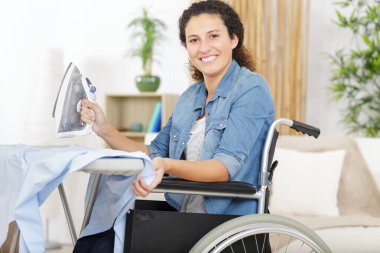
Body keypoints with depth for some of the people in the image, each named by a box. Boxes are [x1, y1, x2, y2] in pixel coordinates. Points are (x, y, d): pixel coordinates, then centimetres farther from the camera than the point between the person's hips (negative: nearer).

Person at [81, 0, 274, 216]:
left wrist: (167, 165, -37)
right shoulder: (190, 97, 14)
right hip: (184, 215, 6)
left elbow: (226, 165, -20)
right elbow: (156, 154, 14)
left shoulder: (251, 89, -9)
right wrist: (105, 130, 1)